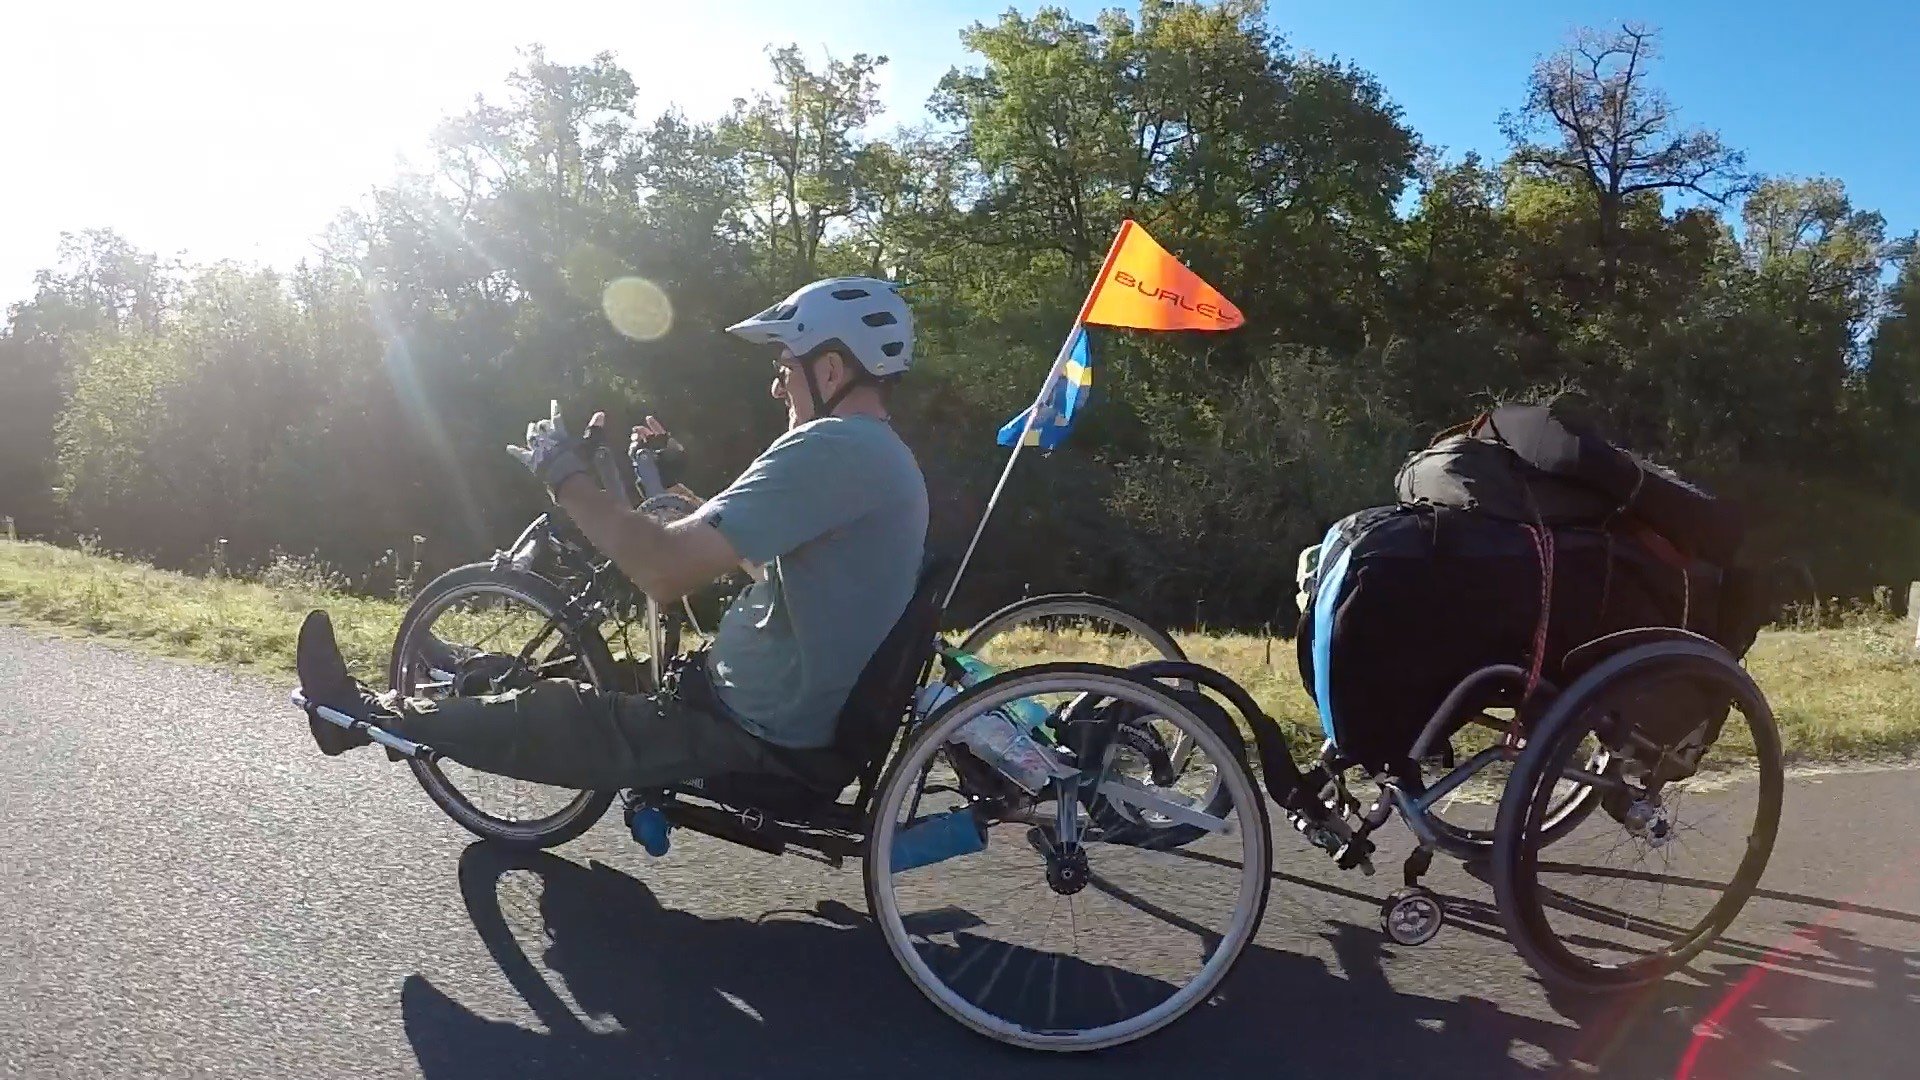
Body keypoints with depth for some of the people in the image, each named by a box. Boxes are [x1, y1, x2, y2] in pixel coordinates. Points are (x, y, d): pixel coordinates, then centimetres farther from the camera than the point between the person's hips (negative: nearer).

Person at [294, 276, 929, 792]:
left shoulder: (833, 447, -24)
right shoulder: (886, 456, 10)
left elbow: (665, 571, -29)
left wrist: (565, 477, -13)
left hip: (760, 736, -9)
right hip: (814, 715, 9)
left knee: (543, 715, 1)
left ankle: (365, 714, 23)